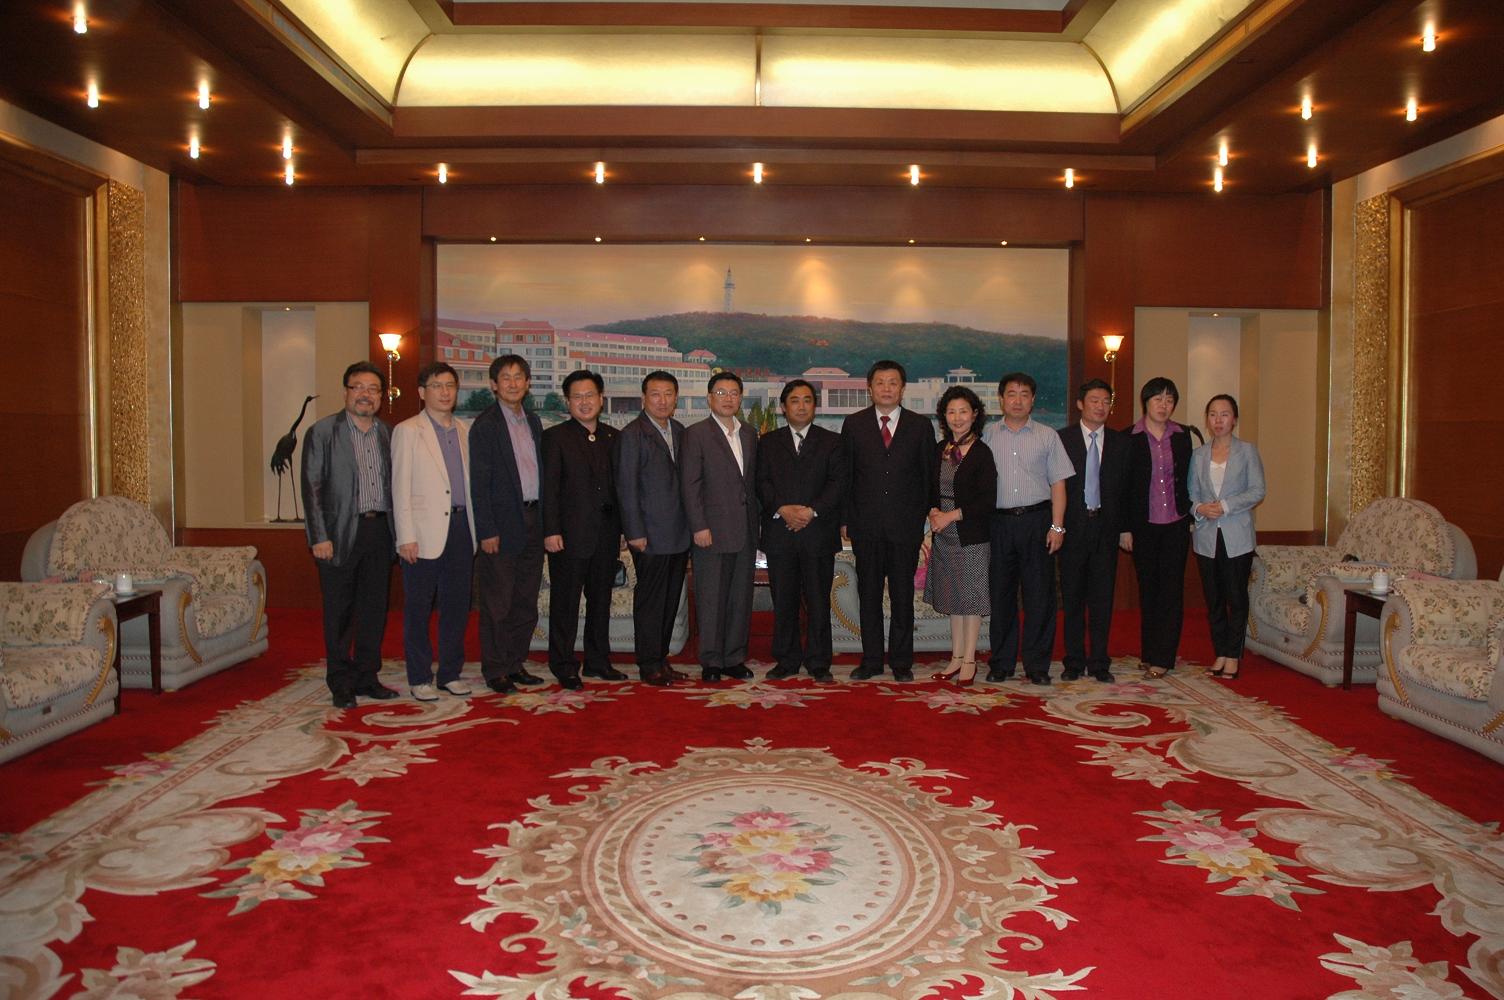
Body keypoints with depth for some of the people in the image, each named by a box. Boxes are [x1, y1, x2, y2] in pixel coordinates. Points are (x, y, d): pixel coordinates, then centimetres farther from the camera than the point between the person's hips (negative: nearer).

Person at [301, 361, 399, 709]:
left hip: (379, 530, 5)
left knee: (374, 608, 10)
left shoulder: (387, 434, 12)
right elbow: (312, 487, -6)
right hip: (341, 533, -4)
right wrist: (319, 537, -13)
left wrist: (399, 532, 6)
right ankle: (341, 683, 13)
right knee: (339, 612, 3)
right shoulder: (322, 432, -2)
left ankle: (366, 676, 22)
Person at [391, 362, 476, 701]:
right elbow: (400, 488, -5)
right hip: (425, 532, -5)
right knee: (419, 609, 3)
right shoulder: (407, 431, 0)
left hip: (461, 528, 5)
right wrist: (407, 537, -11)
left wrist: (477, 528, 7)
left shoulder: (464, 431, 14)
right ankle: (419, 678, 13)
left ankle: (450, 673, 21)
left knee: (457, 606, 10)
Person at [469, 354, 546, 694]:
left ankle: (516, 663, 23)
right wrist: (487, 531, -15)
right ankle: (495, 670, 11)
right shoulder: (485, 424, -6)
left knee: (526, 602, 12)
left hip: (533, 522, 7)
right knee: (497, 603, 1)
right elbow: (479, 483, -10)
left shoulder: (534, 422, 13)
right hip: (503, 524, -6)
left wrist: (546, 522, 9)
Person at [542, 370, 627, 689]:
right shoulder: (556, 437, -2)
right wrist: (551, 531, -14)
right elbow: (548, 488, -7)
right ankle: (564, 666, 11)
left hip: (606, 534, 5)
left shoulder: (613, 437, 11)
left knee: (601, 600, 12)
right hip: (569, 534, -5)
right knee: (565, 602, 2)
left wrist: (622, 528, 7)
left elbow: (619, 484, 12)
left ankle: (598, 662, 23)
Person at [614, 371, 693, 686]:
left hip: (678, 534, 7)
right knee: (650, 600, 1)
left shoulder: (679, 431, 13)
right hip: (650, 536, -7)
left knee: (671, 600, 13)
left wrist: (691, 525, 9)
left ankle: (661, 658, 24)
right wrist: (635, 533, -14)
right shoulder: (632, 435, -8)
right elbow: (626, 487, -11)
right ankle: (649, 666, 10)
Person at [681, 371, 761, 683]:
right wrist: (699, 527, -14)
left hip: (745, 533, 5)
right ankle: (711, 662, 10)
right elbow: (690, 484, -7)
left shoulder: (749, 434, 14)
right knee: (711, 599, 1)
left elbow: (752, 482, 15)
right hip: (712, 531, -5)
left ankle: (734, 658, 19)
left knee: (741, 598, 9)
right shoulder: (696, 434, -3)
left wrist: (755, 525, 10)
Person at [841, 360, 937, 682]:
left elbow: (929, 475, 6)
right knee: (869, 595, 7)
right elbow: (845, 475, 5)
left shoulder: (921, 426, 5)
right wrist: (846, 519, 0)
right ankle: (871, 660, 17)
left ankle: (901, 661, 16)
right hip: (866, 525, 1)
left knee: (903, 595, 6)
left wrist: (924, 517, 0)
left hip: (906, 525, 0)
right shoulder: (853, 424, 5)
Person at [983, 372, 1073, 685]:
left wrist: (1057, 526, -4)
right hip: (999, 521, 1)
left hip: (1037, 520, -1)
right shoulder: (988, 437, 9)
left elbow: (1058, 483, 3)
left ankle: (1037, 665, 10)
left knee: (1039, 594, 0)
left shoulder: (1047, 436, 7)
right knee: (1001, 593, 5)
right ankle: (1001, 663, 15)